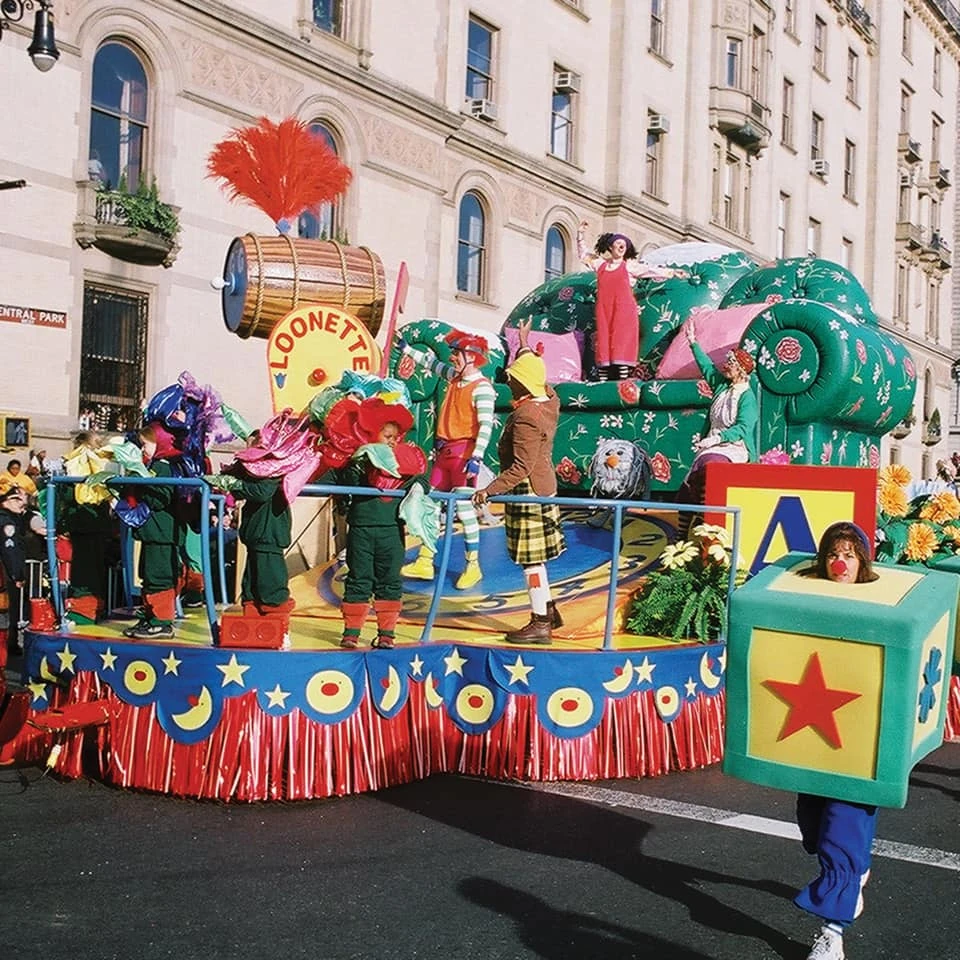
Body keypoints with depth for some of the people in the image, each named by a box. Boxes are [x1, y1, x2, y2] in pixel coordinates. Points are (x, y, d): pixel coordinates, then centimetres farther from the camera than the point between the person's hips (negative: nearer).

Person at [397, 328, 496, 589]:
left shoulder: (482, 387, -13)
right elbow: (433, 364, 31)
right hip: (445, 450, 9)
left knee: (464, 509, -7)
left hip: (464, 452, -9)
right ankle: (424, 563, 16)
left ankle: (473, 566, 4)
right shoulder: (455, 377, 12)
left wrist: (476, 458, -25)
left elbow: (486, 425, -19)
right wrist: (407, 349, 36)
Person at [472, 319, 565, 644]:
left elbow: (521, 467, -27)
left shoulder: (525, 418, -24)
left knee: (530, 559, -2)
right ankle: (548, 610, 30)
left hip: (528, 492, -10)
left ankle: (540, 623, 6)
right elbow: (534, 373, 26)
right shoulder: (550, 401, 3)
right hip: (544, 487, 10)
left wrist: (489, 490, -26)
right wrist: (524, 344, 35)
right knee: (534, 556, 20)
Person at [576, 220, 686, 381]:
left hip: (624, 312, -3)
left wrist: (671, 272, -2)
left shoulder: (629, 266, 11)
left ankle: (623, 381, -16)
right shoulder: (600, 264, 18)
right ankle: (602, 380, -3)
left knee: (622, 345, -11)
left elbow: (652, 270, 5)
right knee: (603, 345, -2)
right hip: (604, 312, 3)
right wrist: (581, 235, 25)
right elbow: (584, 254, 30)